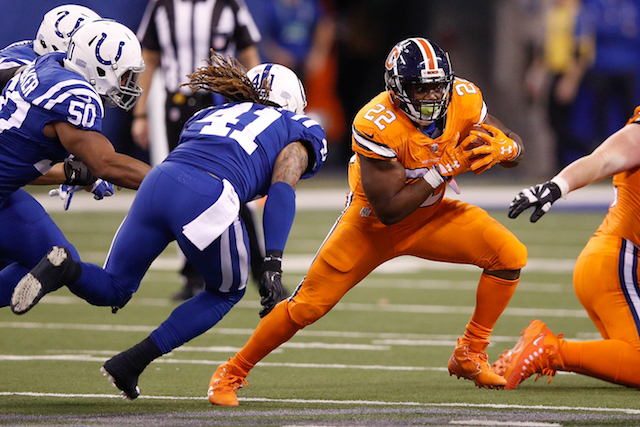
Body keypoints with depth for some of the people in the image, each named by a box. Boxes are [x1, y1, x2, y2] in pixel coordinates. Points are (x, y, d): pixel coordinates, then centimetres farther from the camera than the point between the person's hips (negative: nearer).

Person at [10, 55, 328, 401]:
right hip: (208, 202, -5)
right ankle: (131, 363, 10)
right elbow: (282, 189, 3)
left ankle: (66, 268, -16)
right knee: (228, 292, 24)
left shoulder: (208, 116, 36)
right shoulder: (298, 131, 21)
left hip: (158, 181, 5)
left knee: (111, 290, 20)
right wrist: (273, 265, -6)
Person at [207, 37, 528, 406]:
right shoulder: (377, 126, -32)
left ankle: (470, 355, 1)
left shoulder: (463, 100, -17)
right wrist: (446, 168, -33)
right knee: (308, 305, -8)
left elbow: (516, 147, -4)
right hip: (373, 223, -4)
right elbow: (387, 211, -31)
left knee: (509, 254, -15)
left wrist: (501, 148, -30)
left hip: (429, 214, 5)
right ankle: (232, 373, 11)